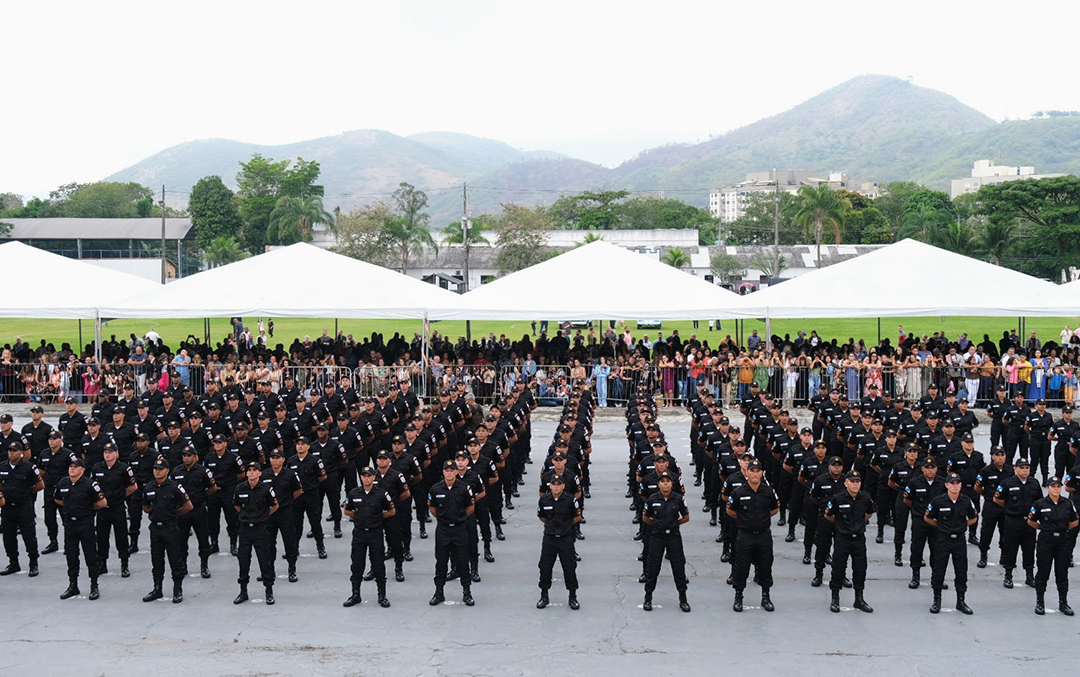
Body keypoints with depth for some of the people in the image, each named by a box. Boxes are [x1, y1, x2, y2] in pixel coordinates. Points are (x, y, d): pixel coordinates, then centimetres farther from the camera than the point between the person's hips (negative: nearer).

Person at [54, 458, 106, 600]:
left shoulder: (89, 484, -13)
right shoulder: (63, 483, 3)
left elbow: (101, 503, -8)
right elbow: (57, 499, 22)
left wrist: (88, 509, 3)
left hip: (85, 523, -5)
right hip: (69, 523, 5)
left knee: (91, 555, 0)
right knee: (71, 555, 11)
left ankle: (94, 587, 9)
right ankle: (73, 586, 22)